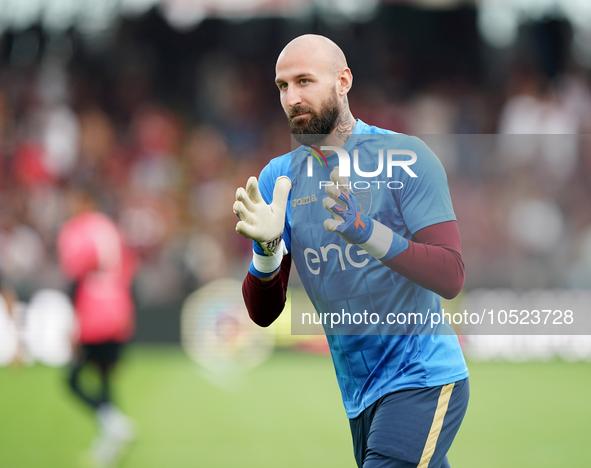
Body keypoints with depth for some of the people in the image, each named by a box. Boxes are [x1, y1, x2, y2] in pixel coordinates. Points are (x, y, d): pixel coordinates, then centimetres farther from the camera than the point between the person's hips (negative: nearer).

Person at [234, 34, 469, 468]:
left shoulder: (404, 157, -9)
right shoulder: (278, 178, 6)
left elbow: (451, 277, -17)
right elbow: (264, 313, 3)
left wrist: (369, 233, -30)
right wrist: (266, 248, -17)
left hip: (423, 379, -6)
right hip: (358, 395, 6)